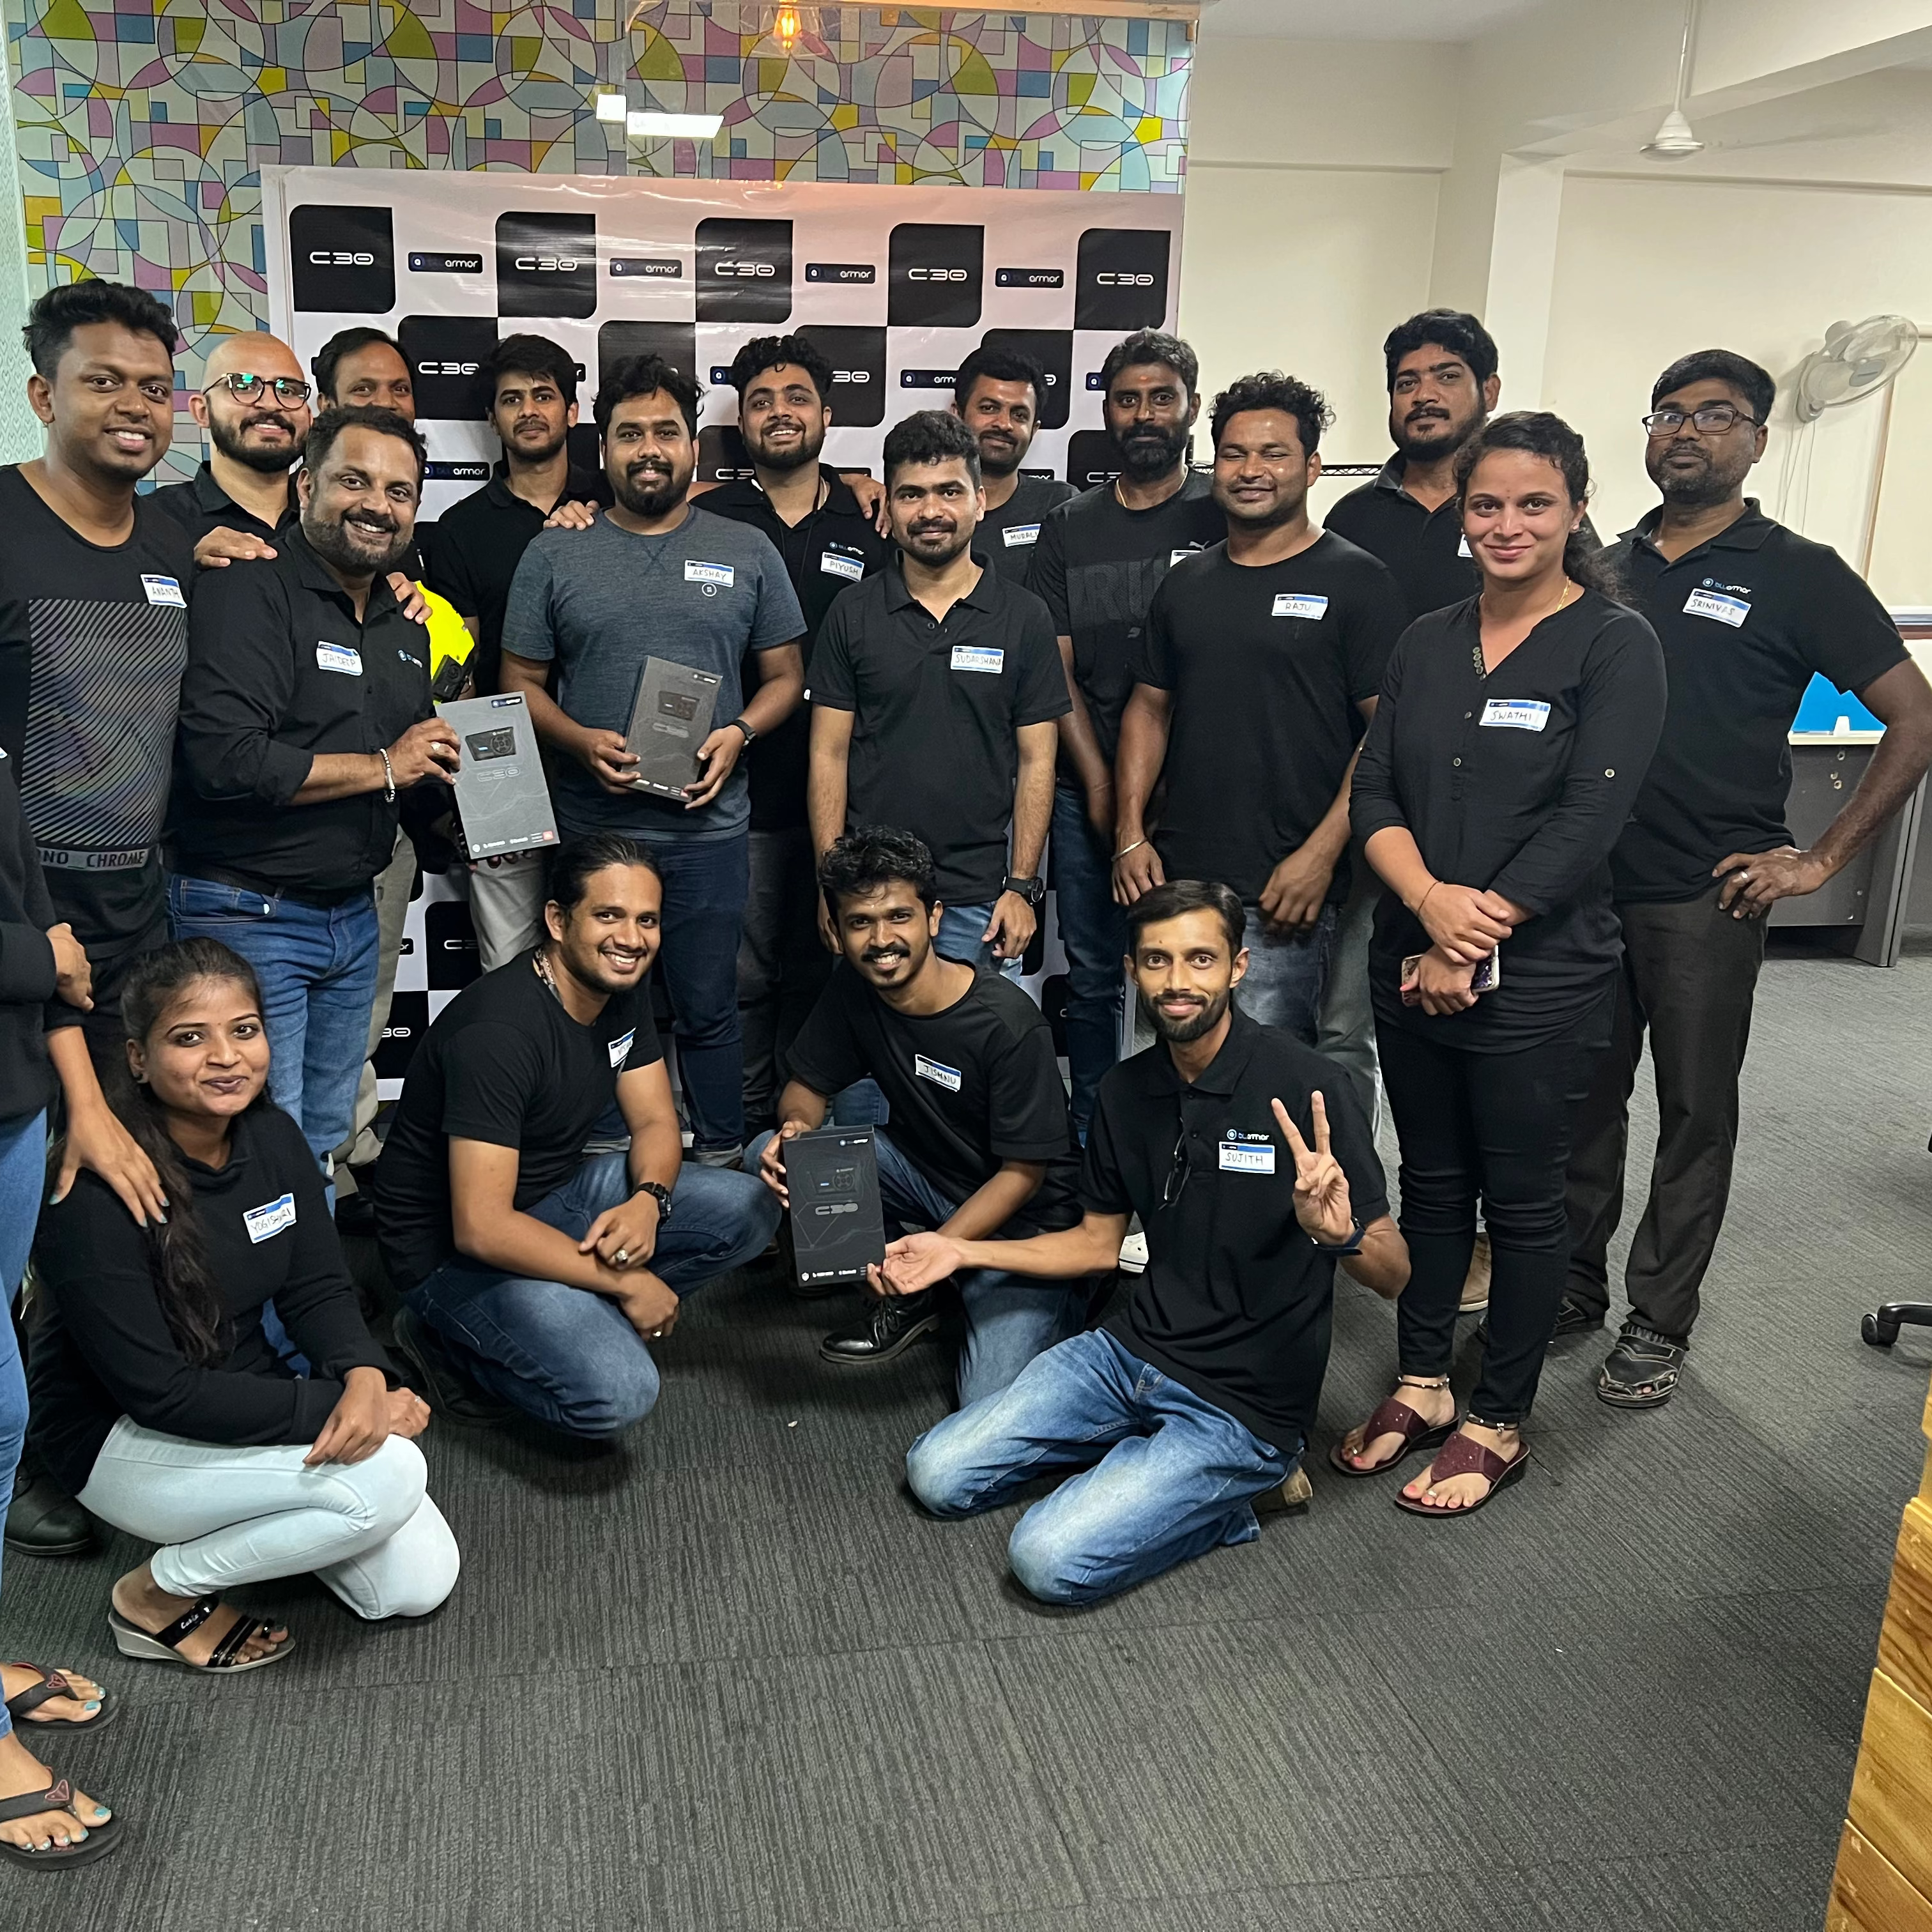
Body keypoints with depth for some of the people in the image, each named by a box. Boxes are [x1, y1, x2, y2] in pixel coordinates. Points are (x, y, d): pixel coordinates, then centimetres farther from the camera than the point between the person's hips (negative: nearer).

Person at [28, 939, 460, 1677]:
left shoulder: (272, 1136, -6)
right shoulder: (98, 1192, -27)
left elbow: (319, 1289, -2)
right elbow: (155, 1391, -26)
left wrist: (365, 1379, -24)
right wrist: (330, 1407, -27)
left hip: (249, 1405, 7)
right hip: (123, 1440, -7)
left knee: (419, 1583, -2)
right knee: (386, 1475, -27)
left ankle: (247, 1517, 20)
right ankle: (159, 1594, -5)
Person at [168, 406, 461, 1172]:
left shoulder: (404, 620, 13)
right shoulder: (248, 591, -14)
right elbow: (224, 759, -27)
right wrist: (382, 769, -18)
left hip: (353, 914, 8)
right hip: (248, 914, -8)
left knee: (324, 1140, 17)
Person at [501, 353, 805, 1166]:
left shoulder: (748, 553, 6)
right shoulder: (554, 555, 5)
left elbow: (785, 674, 9)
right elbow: (521, 682, 6)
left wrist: (738, 733, -11)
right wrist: (581, 740, -13)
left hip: (709, 829, 0)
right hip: (589, 828, 1)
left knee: (706, 1009, 8)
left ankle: (721, 1162, 21)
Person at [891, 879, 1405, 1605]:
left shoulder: (1303, 1088, -18)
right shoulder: (1125, 1089, 3)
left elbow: (1392, 1274, -15)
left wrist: (1341, 1233, -38)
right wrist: (960, 1250, 6)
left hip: (1243, 1400, -6)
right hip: (1128, 1351, 7)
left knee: (1051, 1560, -19)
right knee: (937, 1476, 0)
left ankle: (1238, 1486, 3)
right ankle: (1136, 1451, 13)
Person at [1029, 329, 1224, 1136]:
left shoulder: (1227, 517, 3)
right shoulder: (1068, 529, 11)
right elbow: (1056, 669, 7)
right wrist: (1100, 782, -5)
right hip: (1089, 790, 3)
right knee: (1092, 978, 9)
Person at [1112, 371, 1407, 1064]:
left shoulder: (1354, 582, -2)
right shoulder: (1185, 584, 15)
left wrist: (1321, 855, -15)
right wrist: (1131, 834, 7)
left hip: (1285, 892, -5)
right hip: (1173, 881, 6)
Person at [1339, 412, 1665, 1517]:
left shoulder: (1617, 645, -7)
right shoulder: (1428, 643, 8)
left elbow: (1587, 822, -15)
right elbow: (1375, 793, 2)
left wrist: (1477, 940, -16)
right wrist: (1432, 904, -16)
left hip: (1540, 981, -5)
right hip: (1414, 965, 5)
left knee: (1522, 1200, 7)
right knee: (1433, 1182, 16)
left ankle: (1499, 1424, 23)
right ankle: (1422, 1387, 32)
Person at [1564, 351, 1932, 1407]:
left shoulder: (1798, 574, -2)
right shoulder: (1606, 568, 11)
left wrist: (1822, 858, -9)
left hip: (1706, 897, -4)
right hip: (1587, 885, 4)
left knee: (1695, 1113, 6)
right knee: (1582, 1096, 11)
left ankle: (1659, 1321, 17)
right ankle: (1573, 1286, 26)